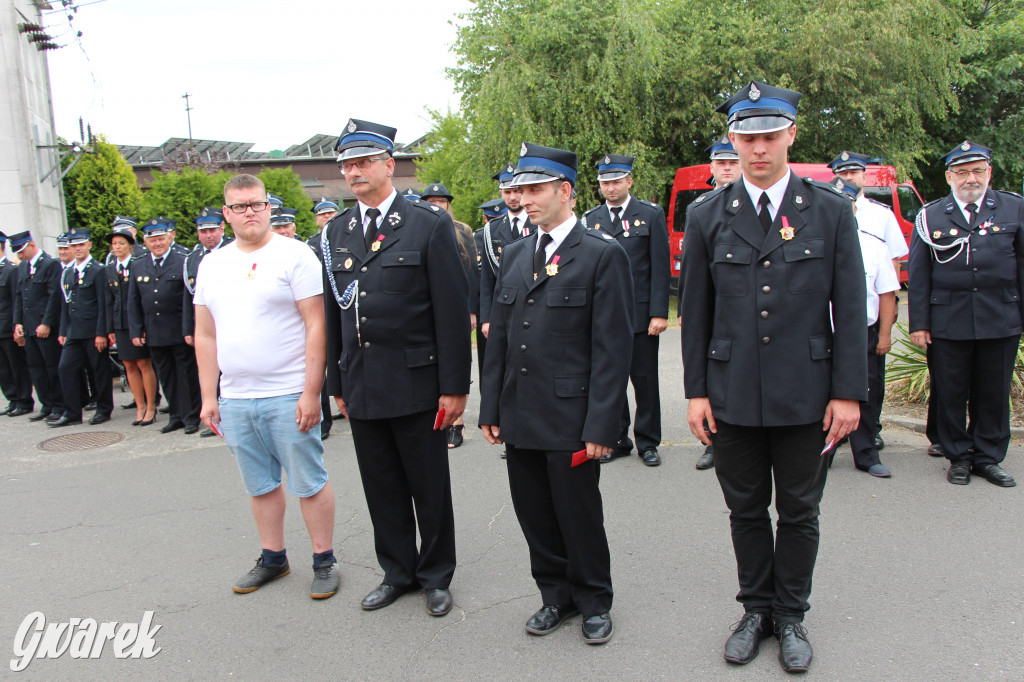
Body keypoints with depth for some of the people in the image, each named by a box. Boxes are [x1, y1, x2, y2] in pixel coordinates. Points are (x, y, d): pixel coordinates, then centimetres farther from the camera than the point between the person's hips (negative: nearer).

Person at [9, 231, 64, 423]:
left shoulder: (51, 264, -8)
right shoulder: (22, 267, 15)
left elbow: (54, 296, -12)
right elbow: (19, 297, 17)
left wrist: (46, 324, -15)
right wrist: (18, 323, 8)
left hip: (47, 328, -7)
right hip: (28, 328, 7)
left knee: (53, 367, -1)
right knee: (35, 368, 10)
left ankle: (58, 407, 8)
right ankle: (46, 405, 18)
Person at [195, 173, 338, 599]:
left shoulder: (294, 255, -6)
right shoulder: (212, 265, 11)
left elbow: (316, 326, -11)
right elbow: (205, 335, 14)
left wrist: (311, 392, -15)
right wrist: (208, 397, 10)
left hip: (288, 395, -5)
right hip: (234, 399, 5)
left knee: (309, 483, 3)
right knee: (260, 485, 16)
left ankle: (324, 561, 18)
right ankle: (272, 559, 31)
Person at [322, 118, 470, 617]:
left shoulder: (429, 225, -6)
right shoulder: (336, 232, 9)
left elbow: (453, 310, -8)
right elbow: (332, 312, 12)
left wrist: (454, 385, -11)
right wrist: (338, 384, 10)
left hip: (416, 385, -4)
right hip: (362, 387, 5)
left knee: (430, 490, 9)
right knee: (382, 491, 15)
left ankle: (436, 576, 28)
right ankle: (397, 572, 33)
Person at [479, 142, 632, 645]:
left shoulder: (604, 255, -7)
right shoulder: (514, 255, 12)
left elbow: (613, 347, -11)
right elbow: (499, 337, 14)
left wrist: (601, 426, -15)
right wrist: (491, 409, 9)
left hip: (571, 419, -5)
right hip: (520, 417, 6)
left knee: (579, 514, 7)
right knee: (534, 514, 14)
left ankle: (594, 602, 30)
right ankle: (556, 595, 34)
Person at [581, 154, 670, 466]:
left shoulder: (651, 214, 2)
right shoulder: (590, 219, 9)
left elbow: (660, 267, -3)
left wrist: (659, 312, -10)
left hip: (640, 313, -2)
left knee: (645, 380, 6)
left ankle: (647, 442, 18)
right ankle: (617, 439, 21)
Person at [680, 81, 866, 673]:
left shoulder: (831, 211, 0)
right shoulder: (707, 216, 2)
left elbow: (850, 308, 0)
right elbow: (696, 311, 3)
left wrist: (849, 392, -5)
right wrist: (696, 390, 0)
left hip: (806, 395, 0)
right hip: (733, 396, 1)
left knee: (799, 512, 12)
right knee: (747, 509, 13)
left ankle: (791, 615, 31)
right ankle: (756, 608, 32)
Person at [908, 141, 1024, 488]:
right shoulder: (930, 217, 4)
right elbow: (918, 275, 2)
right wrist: (918, 324, -2)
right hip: (947, 324, -1)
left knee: (994, 394, 9)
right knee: (950, 394, 6)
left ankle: (988, 458, 24)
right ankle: (958, 457, 22)